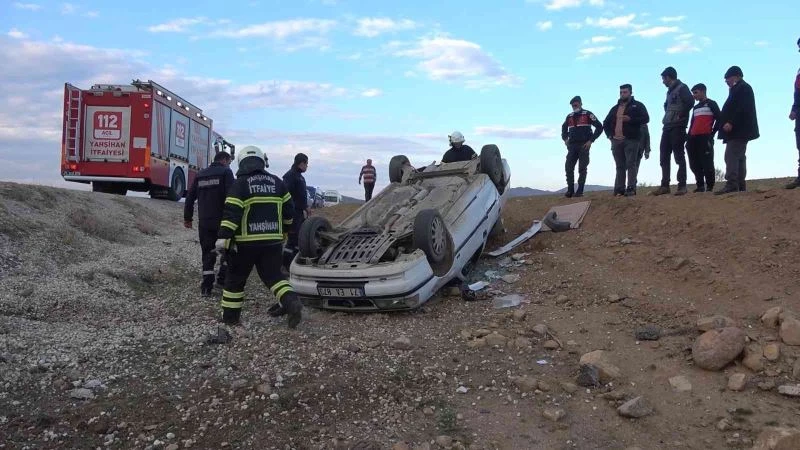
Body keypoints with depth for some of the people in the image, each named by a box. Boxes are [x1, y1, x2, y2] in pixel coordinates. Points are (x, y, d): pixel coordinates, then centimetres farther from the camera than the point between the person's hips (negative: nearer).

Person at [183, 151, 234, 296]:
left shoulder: (201, 174, 15)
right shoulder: (225, 172, -2)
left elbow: (190, 197, 16)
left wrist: (187, 217, 22)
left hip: (204, 221, 5)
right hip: (222, 220, -5)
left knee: (208, 252, 10)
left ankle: (207, 285, 3)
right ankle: (223, 277, 11)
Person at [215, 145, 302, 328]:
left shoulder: (240, 184, -5)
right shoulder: (276, 182, 9)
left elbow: (231, 213, -14)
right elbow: (288, 209, 12)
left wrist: (223, 238, -14)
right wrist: (283, 231, 26)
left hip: (247, 241, -3)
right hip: (273, 240, 3)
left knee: (236, 278, 12)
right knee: (273, 275, 11)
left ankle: (230, 316, 18)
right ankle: (292, 302, -11)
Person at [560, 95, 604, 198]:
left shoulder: (587, 114, 0)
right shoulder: (569, 116, 15)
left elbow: (599, 127, -4)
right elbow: (564, 128, 32)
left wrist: (591, 140, -8)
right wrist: (565, 139, 15)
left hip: (584, 145, -4)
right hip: (572, 146, 5)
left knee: (582, 168, -5)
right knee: (568, 168, -5)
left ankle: (580, 191, -2)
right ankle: (570, 190, 1)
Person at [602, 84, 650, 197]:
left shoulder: (638, 105, 9)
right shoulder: (615, 108, 23)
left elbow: (646, 118, -3)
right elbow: (606, 123, 26)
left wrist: (630, 119, -16)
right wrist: (610, 135, 10)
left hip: (631, 140, -5)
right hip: (616, 141, 5)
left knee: (631, 165, -9)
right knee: (620, 166, 4)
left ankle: (631, 188, -11)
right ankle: (619, 189, 3)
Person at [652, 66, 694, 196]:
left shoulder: (682, 88, -5)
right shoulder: (670, 91, 20)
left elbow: (690, 102, -19)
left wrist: (680, 115, -13)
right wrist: (667, 117, 9)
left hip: (677, 127, -8)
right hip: (667, 127, 8)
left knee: (679, 156, -6)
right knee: (664, 156, 5)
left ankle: (682, 186, -3)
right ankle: (665, 185, 7)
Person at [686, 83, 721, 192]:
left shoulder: (711, 104, 6)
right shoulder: (695, 108, 26)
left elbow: (719, 119, -2)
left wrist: (712, 133, -8)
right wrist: (688, 138, 13)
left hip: (705, 137, -7)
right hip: (694, 138, 7)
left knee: (707, 162, -10)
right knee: (695, 163, 3)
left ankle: (709, 187, -8)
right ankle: (700, 185, 9)